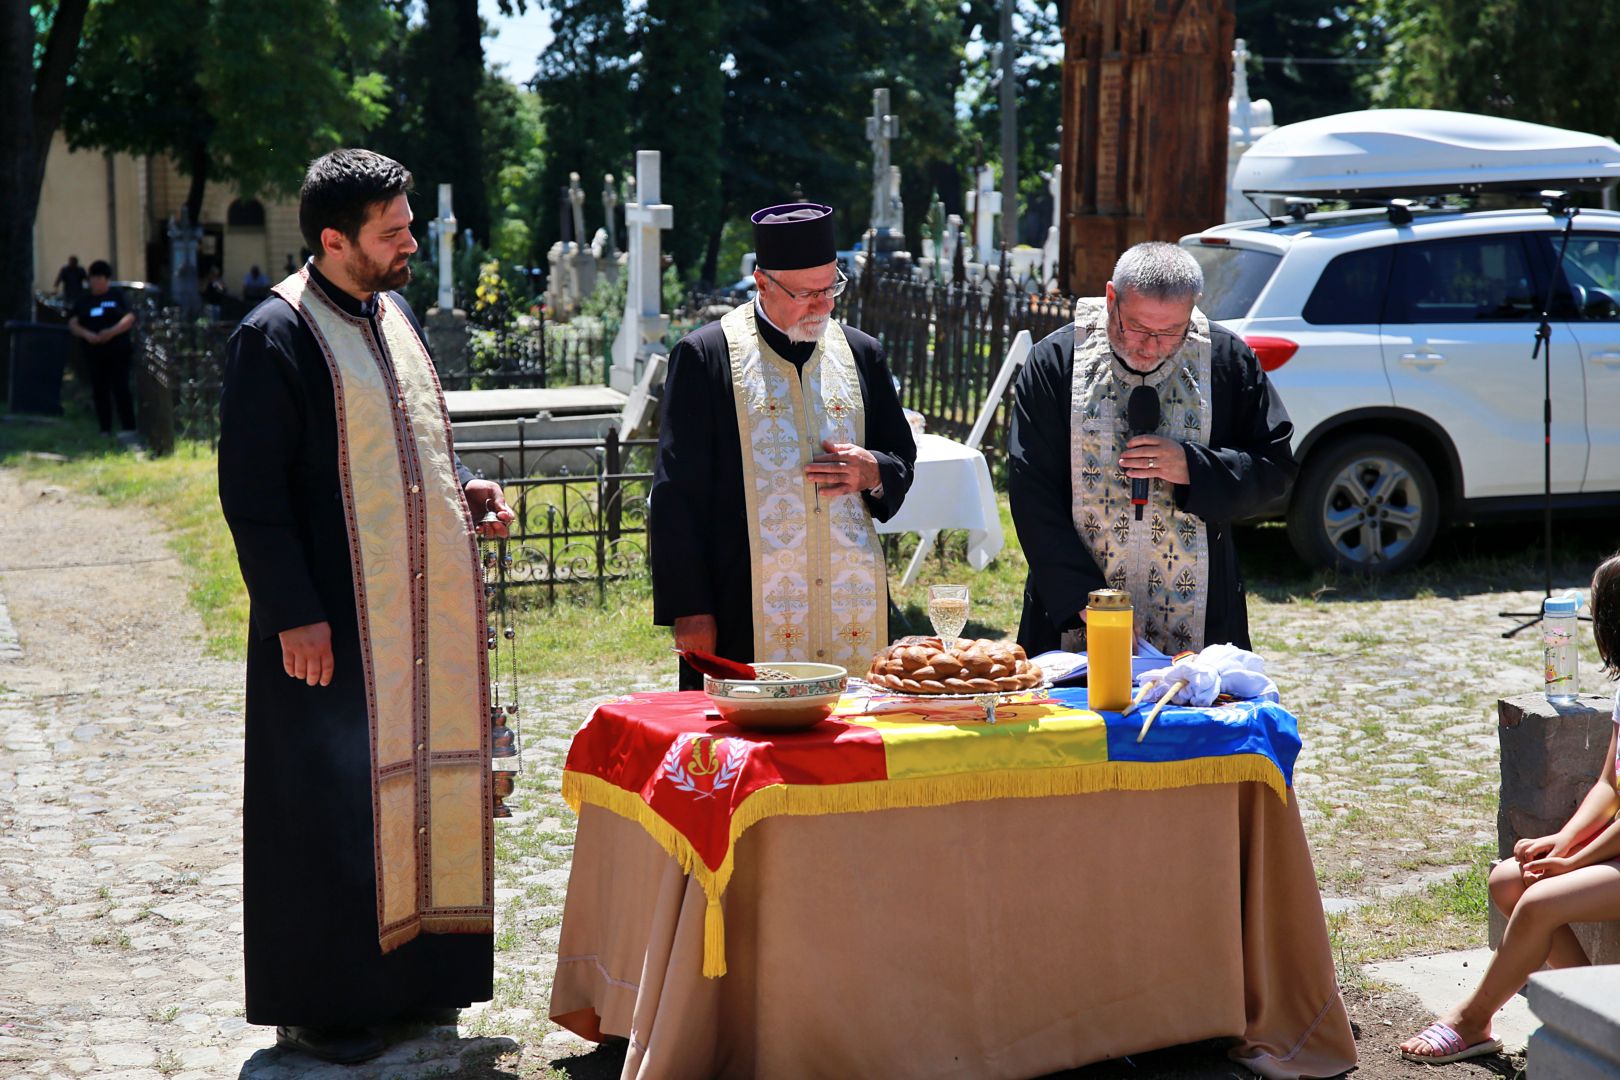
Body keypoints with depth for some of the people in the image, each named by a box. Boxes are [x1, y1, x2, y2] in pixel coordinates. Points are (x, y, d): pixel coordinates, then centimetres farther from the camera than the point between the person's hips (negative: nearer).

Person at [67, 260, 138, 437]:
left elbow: (130, 318, -5)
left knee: (120, 388, -9)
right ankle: (105, 429, 9)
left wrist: (112, 331, -20)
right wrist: (86, 334, -12)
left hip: (118, 351, -4)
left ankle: (128, 428, -9)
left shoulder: (117, 296, 4)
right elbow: (72, 323, 7)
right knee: (99, 391, 4)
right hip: (94, 352, 4)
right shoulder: (83, 300, 14)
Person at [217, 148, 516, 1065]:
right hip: (335, 618, -8)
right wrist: (294, 613, -18)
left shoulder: (396, 315, 11)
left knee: (422, 782, 12)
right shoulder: (276, 338, -13)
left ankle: (409, 972, 24)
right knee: (332, 802, 0)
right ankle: (321, 1003, 11)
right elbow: (252, 492, -14)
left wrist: (463, 492, 5)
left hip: (425, 610, 8)